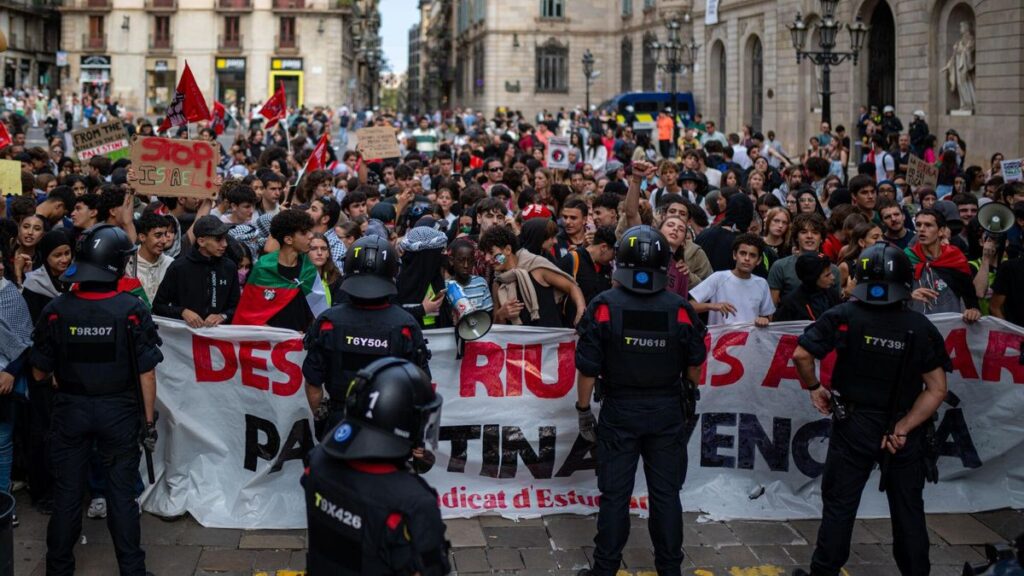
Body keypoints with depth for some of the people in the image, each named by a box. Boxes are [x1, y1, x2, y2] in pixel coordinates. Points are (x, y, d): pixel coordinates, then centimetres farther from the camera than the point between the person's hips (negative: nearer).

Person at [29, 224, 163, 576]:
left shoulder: (56, 310, -11)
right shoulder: (132, 310, -15)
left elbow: (39, 373, -3)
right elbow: (146, 373, -13)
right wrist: (149, 420, -2)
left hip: (71, 410, 1)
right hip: (119, 411, -1)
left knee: (67, 493, 13)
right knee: (122, 494, 10)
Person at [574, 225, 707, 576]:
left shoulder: (604, 307, -13)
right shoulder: (680, 309, -8)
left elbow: (588, 367, -11)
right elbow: (694, 364, 4)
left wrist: (583, 410, 2)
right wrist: (688, 396, 23)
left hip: (620, 410, -1)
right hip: (668, 411, 1)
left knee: (615, 494, 8)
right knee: (666, 492, 12)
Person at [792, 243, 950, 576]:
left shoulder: (844, 317, -12)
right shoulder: (921, 328, -6)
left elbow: (801, 355, -15)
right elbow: (937, 389, -9)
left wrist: (814, 388, 2)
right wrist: (903, 429, -8)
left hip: (854, 426, -1)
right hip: (904, 429, 2)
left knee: (839, 504, 10)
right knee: (908, 508, 15)